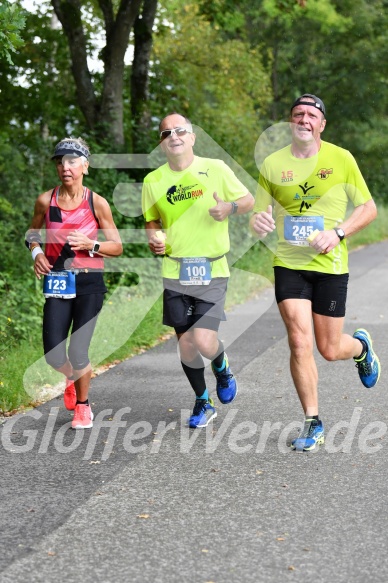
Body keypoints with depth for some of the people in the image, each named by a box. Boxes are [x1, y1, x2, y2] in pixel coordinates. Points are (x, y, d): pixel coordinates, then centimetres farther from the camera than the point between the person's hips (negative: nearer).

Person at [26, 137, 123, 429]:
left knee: (78, 354, -9)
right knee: (53, 356, -4)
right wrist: (36, 252, -2)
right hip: (57, 283, 2)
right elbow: (33, 232, 19)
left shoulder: (97, 203, -5)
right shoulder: (45, 200, 0)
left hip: (89, 283, -2)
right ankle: (71, 379, 35)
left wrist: (90, 244, -16)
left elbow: (117, 247, 1)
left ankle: (83, 405, 20)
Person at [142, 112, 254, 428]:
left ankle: (221, 366, 23)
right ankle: (203, 402, 26)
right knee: (186, 345, 3)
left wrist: (229, 207, -15)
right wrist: (154, 237, -4)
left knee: (204, 341, -14)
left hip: (212, 271, -2)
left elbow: (249, 200, 6)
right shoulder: (153, 180, 5)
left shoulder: (215, 168, -2)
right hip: (175, 272, 3)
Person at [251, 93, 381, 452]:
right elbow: (261, 215, 9)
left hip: (330, 265, -1)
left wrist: (338, 233, -14)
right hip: (289, 264, 1)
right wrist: (258, 223, -16)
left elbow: (368, 209, 2)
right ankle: (313, 424, 5)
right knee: (299, 342, -9)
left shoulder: (341, 159, -2)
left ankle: (361, 346, 41)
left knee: (329, 349, 4)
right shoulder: (273, 164, 2)